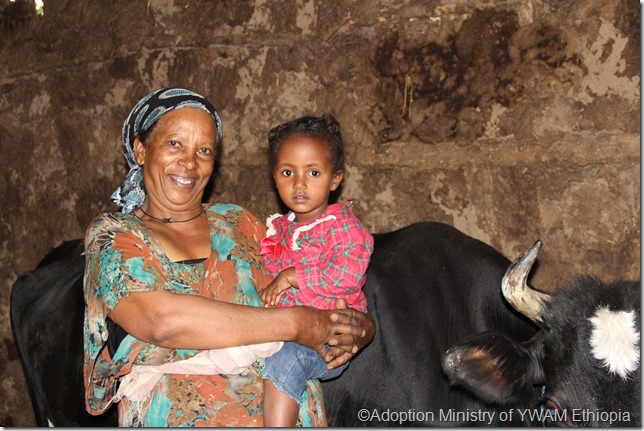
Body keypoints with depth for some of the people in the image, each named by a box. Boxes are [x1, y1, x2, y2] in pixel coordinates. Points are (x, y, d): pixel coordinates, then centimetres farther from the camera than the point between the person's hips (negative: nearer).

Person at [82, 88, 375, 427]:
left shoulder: (238, 224, 14)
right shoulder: (112, 235, 2)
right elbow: (160, 320, -15)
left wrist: (349, 334, -9)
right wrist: (293, 323, -15)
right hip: (180, 418, -3)